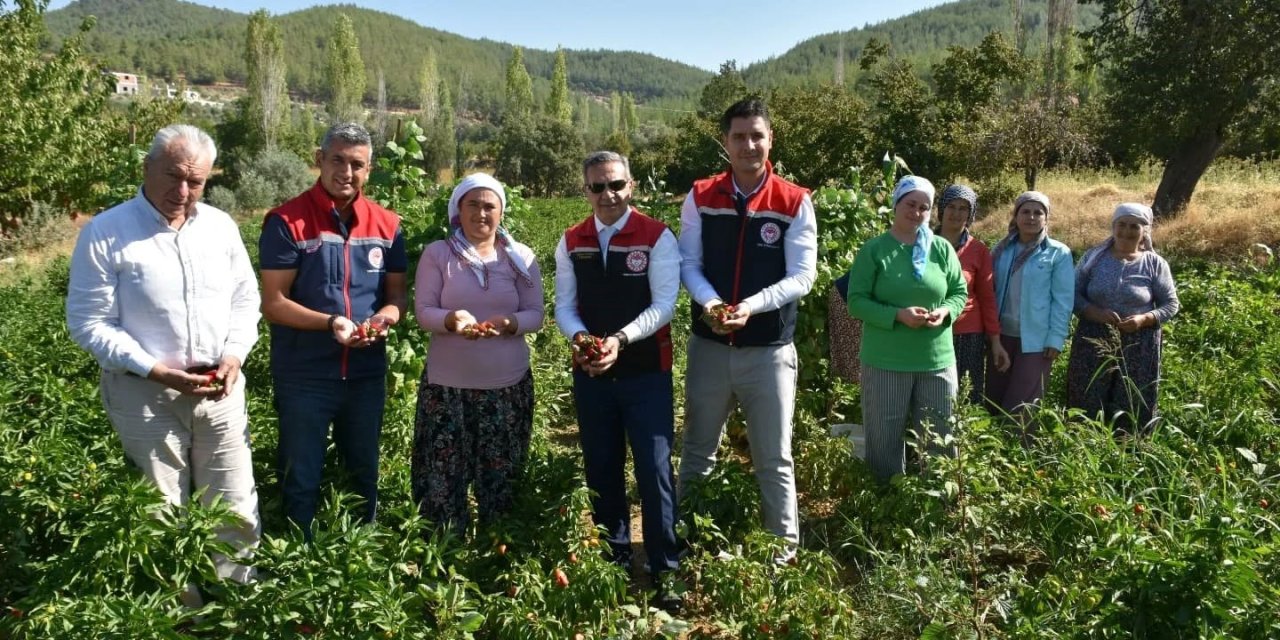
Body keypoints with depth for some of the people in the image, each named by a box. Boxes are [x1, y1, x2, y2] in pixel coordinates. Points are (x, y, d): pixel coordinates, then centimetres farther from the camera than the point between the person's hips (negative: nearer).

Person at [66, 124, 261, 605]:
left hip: (220, 389, 4)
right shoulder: (105, 233, -10)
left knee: (235, 506, 10)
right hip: (144, 394, -3)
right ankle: (180, 605, 28)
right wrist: (156, 371, -18)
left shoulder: (220, 226, 3)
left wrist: (233, 356, -6)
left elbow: (246, 299, 11)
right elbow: (89, 323, -10)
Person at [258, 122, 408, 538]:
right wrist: (330, 322, -27)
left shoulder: (386, 225, 2)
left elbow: (397, 297, 7)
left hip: (367, 374, 4)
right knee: (301, 480, 9)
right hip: (303, 377, -4)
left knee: (364, 475, 20)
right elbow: (273, 303, -13)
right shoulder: (287, 221, -11)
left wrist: (382, 319, -16)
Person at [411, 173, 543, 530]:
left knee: (500, 477, 11)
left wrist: (509, 323, -20)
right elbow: (422, 311, -4)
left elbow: (535, 314, 2)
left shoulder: (520, 257, 3)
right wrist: (451, 319, -26)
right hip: (447, 384, -1)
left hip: (508, 385, 1)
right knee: (443, 475, 2)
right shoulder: (437, 253, 0)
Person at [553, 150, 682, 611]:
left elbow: (663, 305, -13)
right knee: (601, 469, 14)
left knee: (654, 470, -4)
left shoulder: (657, 237, -7)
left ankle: (664, 571, 11)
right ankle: (614, 558, 32)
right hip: (590, 374, 4)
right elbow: (564, 304, 4)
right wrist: (580, 338, -17)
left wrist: (620, 339, -26)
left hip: (646, 373, -4)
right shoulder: (571, 243, 5)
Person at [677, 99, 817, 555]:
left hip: (769, 350, -2)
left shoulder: (795, 202, -4)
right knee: (697, 453, 16)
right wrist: (709, 300, -20)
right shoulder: (701, 198, 2)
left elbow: (802, 276, -8)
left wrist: (751, 306, -23)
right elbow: (688, 262, 1)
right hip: (709, 346, 2)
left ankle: (786, 549, 23)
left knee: (774, 460, 9)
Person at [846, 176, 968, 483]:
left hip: (938, 361, 3)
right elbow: (857, 302, -8)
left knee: (938, 439, 12)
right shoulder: (873, 250, -5)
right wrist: (898, 315, -21)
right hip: (885, 362, -3)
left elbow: (960, 292, 11)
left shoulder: (942, 248, 5)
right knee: (884, 439, 6)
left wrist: (945, 311, -11)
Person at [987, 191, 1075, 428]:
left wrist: (1056, 339, -12)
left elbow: (1063, 300, -7)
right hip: (1002, 335, 4)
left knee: (1020, 405, -1)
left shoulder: (1058, 253, -5)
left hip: (1036, 340, -4)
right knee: (994, 400, 10)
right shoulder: (1002, 249, 7)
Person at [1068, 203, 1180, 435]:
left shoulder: (1155, 264, 1)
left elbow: (1171, 304, 3)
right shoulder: (1094, 257, 3)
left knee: (1133, 410, 5)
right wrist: (1095, 313, -16)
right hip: (1094, 341, 1)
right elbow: (1074, 294, 3)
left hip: (1138, 346, 0)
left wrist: (1144, 319, -16)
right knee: (1087, 408, 3)